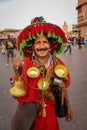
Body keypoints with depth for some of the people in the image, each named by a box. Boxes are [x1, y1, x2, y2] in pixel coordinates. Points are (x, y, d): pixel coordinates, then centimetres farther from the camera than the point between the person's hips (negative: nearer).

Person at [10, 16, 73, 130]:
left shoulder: (57, 63, -7)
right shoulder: (25, 64, -16)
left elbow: (63, 88, 5)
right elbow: (18, 94, -21)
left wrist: (68, 107, 11)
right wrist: (17, 72, -33)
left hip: (50, 111, 3)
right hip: (28, 109, -2)